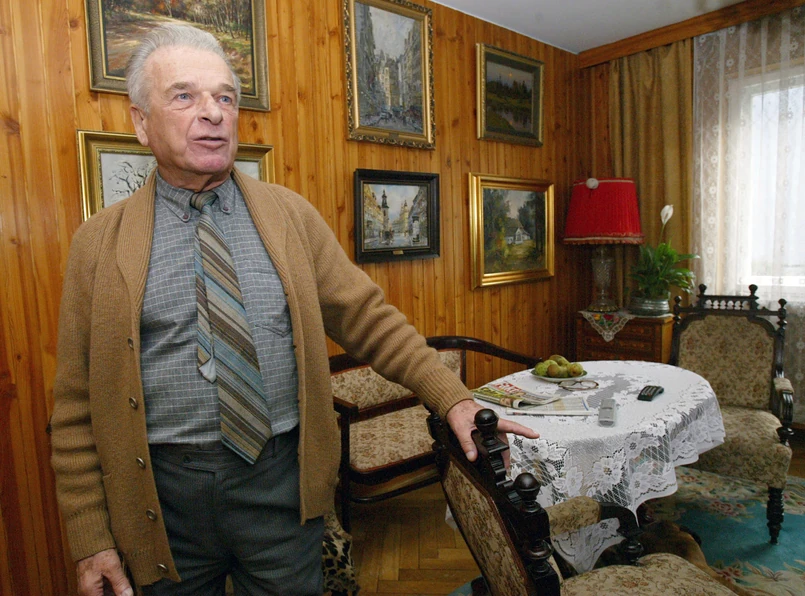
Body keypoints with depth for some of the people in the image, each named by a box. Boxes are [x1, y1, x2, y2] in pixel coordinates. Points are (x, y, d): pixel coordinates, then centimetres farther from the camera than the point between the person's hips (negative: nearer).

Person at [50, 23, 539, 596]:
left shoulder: (292, 214, 0)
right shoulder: (99, 241, -3)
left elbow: (368, 318, -1)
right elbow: (78, 407, -1)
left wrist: (453, 398, -9)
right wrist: (91, 539, -2)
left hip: (283, 482, 1)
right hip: (163, 492, 0)